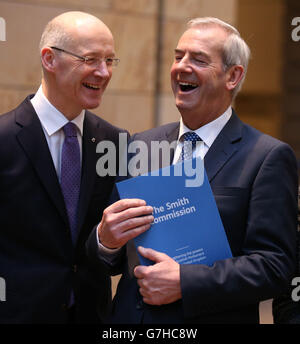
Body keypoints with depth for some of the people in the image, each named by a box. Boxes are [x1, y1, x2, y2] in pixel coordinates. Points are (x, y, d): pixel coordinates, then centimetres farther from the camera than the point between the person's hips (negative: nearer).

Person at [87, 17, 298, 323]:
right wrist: (105, 239, -15)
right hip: (129, 315, 4)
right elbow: (113, 262, 7)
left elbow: (274, 265, -16)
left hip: (210, 318, -4)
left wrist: (184, 282, -23)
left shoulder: (269, 157, -10)